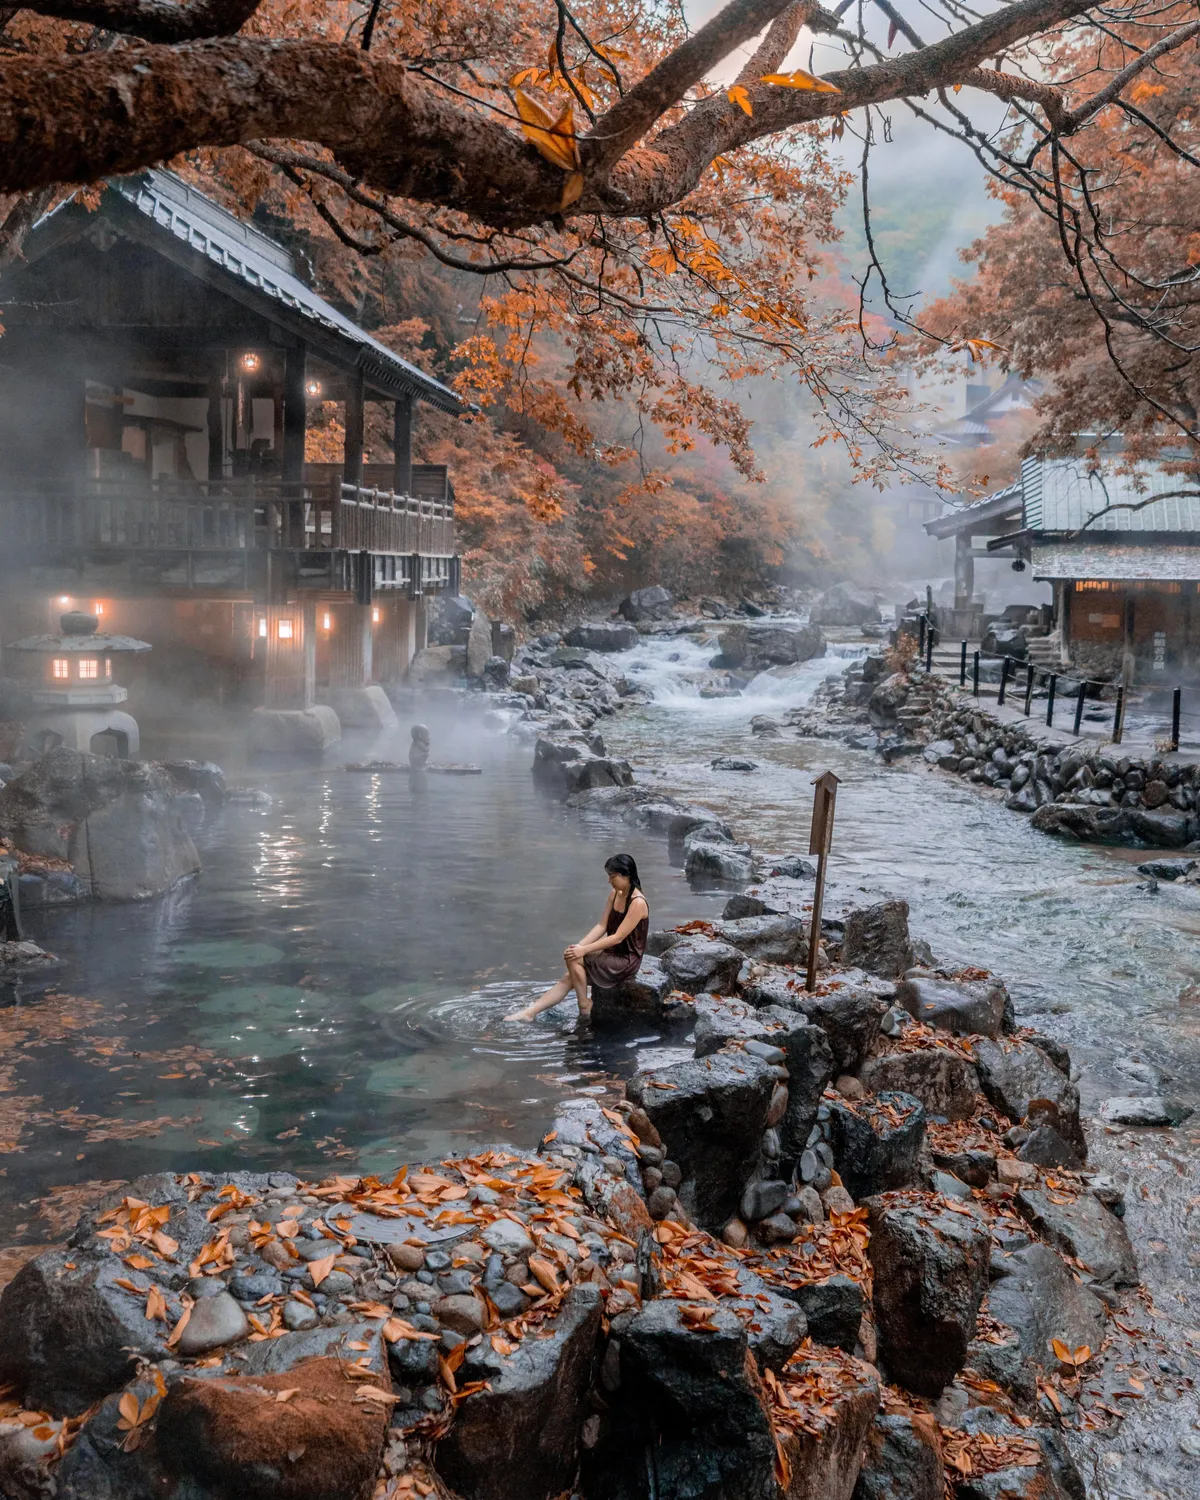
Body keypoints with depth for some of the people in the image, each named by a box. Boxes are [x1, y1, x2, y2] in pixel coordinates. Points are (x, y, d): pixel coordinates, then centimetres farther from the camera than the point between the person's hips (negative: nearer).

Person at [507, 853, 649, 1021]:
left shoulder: (638, 903, -22)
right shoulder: (614, 894, 4)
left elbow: (618, 937, -23)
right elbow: (602, 926, 3)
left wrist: (584, 950, -23)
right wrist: (580, 946, -11)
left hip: (627, 961, -8)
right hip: (612, 953, 8)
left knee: (574, 959, -20)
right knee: (567, 979, -5)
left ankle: (584, 1005, -3)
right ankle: (529, 1013, -7)